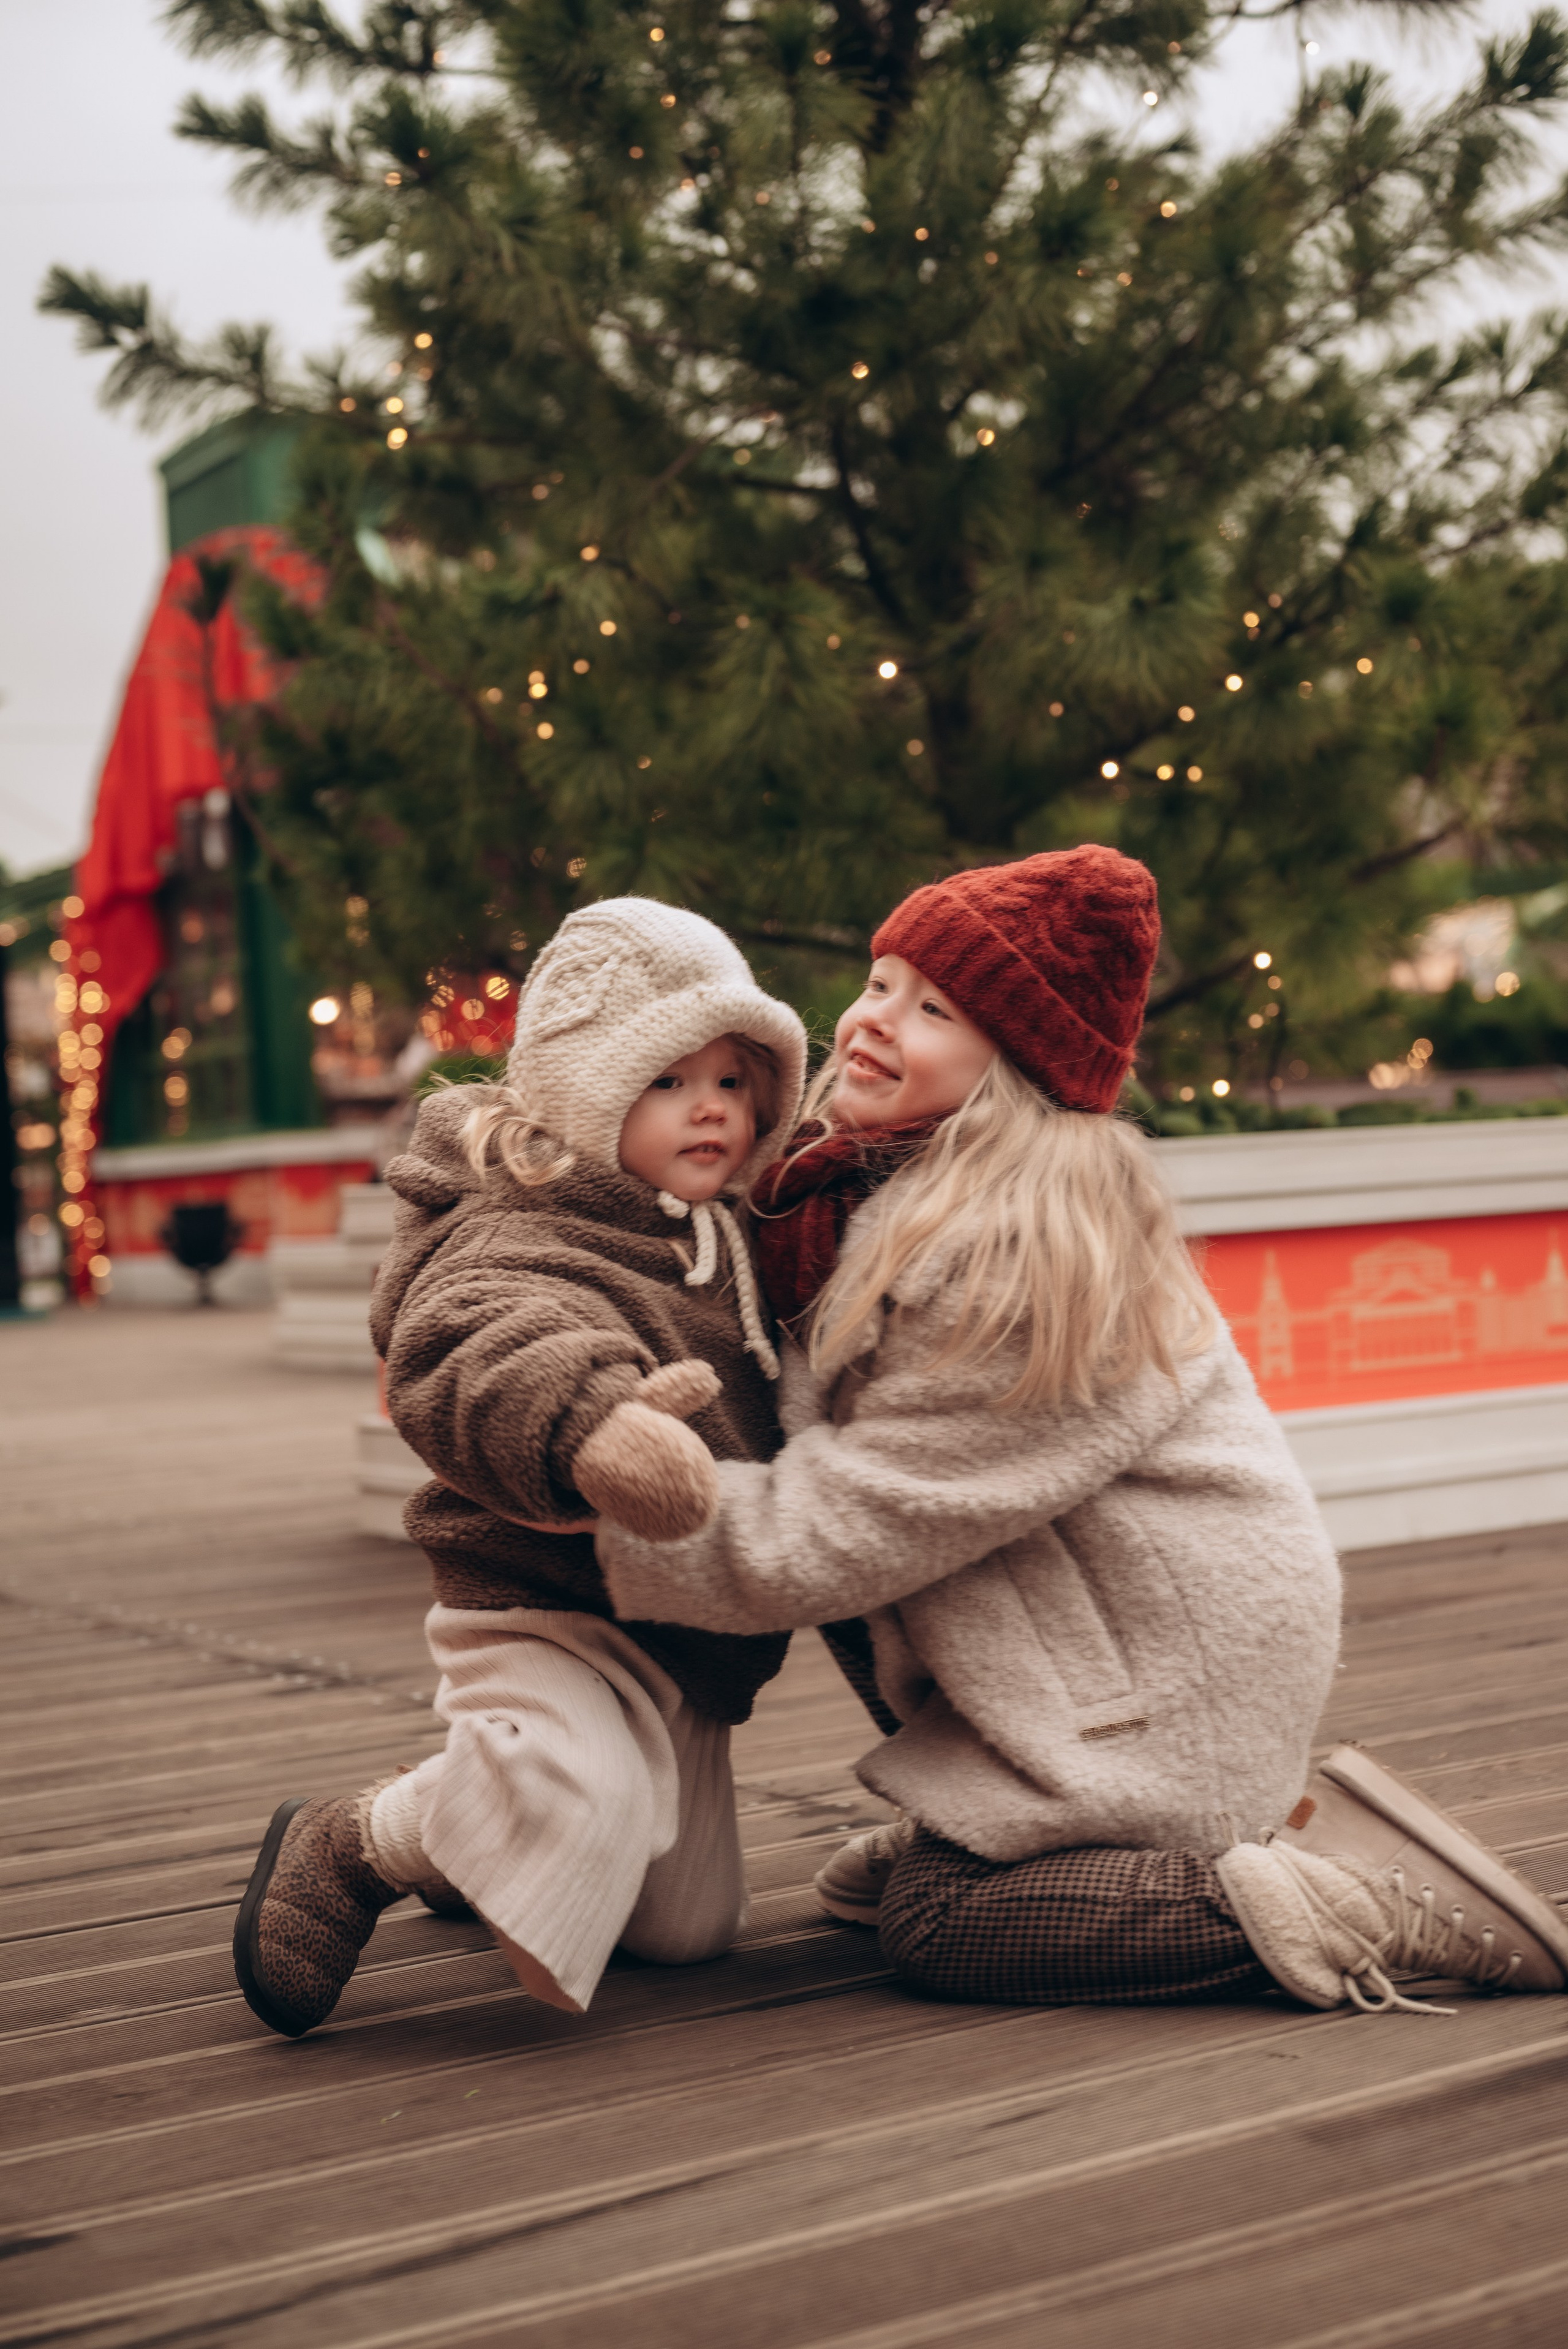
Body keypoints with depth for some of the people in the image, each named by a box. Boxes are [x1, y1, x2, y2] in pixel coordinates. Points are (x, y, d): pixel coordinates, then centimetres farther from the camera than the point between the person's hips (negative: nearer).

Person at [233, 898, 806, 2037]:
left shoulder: (715, 1239, 9)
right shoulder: (518, 1247, -22)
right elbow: (486, 1355, -47)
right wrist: (588, 1423, -64)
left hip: (686, 1643, 9)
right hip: (544, 1612, -9)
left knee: (690, 1923, 18)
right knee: (567, 1789, -39)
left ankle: (454, 1847, 38)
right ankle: (348, 1848, -11)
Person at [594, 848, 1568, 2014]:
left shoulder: (1013, 1261, -28)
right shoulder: (879, 1187, 1)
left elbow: (833, 1536, -27)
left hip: (1182, 1653, -9)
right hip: (1106, 1624, 9)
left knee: (938, 1924, -10)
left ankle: (1348, 1904, -8)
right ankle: (979, 1824, 17)